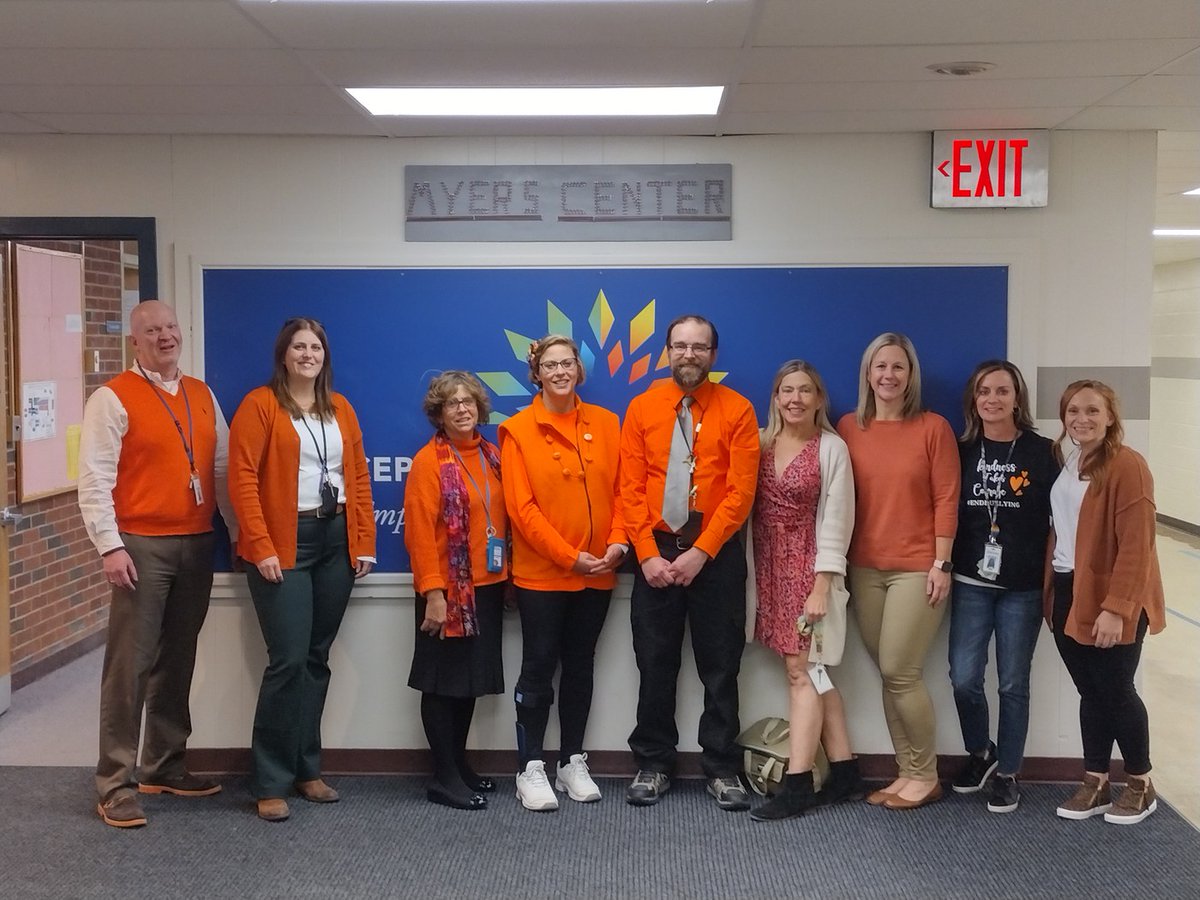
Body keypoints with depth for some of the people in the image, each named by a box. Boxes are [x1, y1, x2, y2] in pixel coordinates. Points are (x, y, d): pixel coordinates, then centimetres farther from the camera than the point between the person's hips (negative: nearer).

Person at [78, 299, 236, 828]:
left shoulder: (202, 396, 13)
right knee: (130, 665, -3)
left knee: (177, 661, 13)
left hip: (197, 545, 6)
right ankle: (116, 784, 4)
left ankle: (165, 767, 25)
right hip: (142, 546, -6)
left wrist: (238, 529, 12)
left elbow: (223, 467, 15)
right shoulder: (113, 399, -5)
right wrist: (110, 546, -16)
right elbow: (94, 480, -10)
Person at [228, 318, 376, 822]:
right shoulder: (260, 404, -4)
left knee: (317, 659, 10)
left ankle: (306, 769, 21)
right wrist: (261, 547, -16)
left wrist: (364, 543, 7)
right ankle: (271, 783, 2)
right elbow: (242, 479, -10)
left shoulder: (341, 409, 13)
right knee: (288, 660, -9)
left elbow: (359, 477, 13)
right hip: (284, 544, -5)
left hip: (336, 541, 6)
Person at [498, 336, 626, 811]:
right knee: (539, 668, 3)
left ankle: (572, 763, 23)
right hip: (541, 572, -3)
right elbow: (521, 507, -10)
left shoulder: (605, 423, 6)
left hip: (597, 573, 4)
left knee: (580, 666, 12)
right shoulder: (518, 430, -5)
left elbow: (618, 489, 6)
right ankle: (530, 769, 12)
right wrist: (570, 557, -14)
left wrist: (617, 543, -10)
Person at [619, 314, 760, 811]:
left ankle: (722, 769, 17)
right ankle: (653, 765, 20)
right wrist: (648, 555, -9)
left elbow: (741, 491, -8)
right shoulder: (642, 408, 3)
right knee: (655, 663, 8)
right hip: (656, 551, 2)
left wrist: (700, 553, -14)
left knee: (720, 665, 6)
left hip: (717, 554, -1)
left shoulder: (736, 410, -3)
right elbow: (630, 488, 0)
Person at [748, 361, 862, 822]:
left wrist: (821, 586, -13)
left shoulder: (832, 447, -5)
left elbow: (836, 522, -8)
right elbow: (747, 505, 6)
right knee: (811, 669, 8)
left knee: (800, 669, -7)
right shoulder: (760, 443, 8)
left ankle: (797, 783, -4)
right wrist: (752, 575, -3)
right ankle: (844, 771, 16)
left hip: (808, 564, -4)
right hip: (768, 565, 5)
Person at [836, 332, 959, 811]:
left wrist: (941, 564, -9)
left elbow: (946, 500, -5)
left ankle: (925, 776, 12)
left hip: (916, 568, -4)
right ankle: (907, 772, 19)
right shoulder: (849, 427, 5)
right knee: (888, 674, 7)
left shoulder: (933, 427, -4)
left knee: (900, 671, -5)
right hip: (864, 568, 4)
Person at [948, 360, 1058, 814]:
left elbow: (1057, 519, 1)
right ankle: (980, 752, 24)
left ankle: (1007, 773, 20)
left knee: (1013, 684, 5)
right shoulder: (961, 451, 5)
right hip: (971, 583, 2)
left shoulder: (1042, 453, -1)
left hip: (1023, 588, -2)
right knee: (963, 678, -3)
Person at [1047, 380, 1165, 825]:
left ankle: (1140, 785, 21)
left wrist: (1116, 607, -22)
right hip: (1067, 595, 7)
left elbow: (1136, 544, -18)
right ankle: (1095, 784, 22)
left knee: (1116, 690, 3)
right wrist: (1051, 590, 10)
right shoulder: (1066, 462, 10)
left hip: (1110, 602, -6)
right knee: (1090, 692, 12)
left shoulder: (1126, 465, -14)